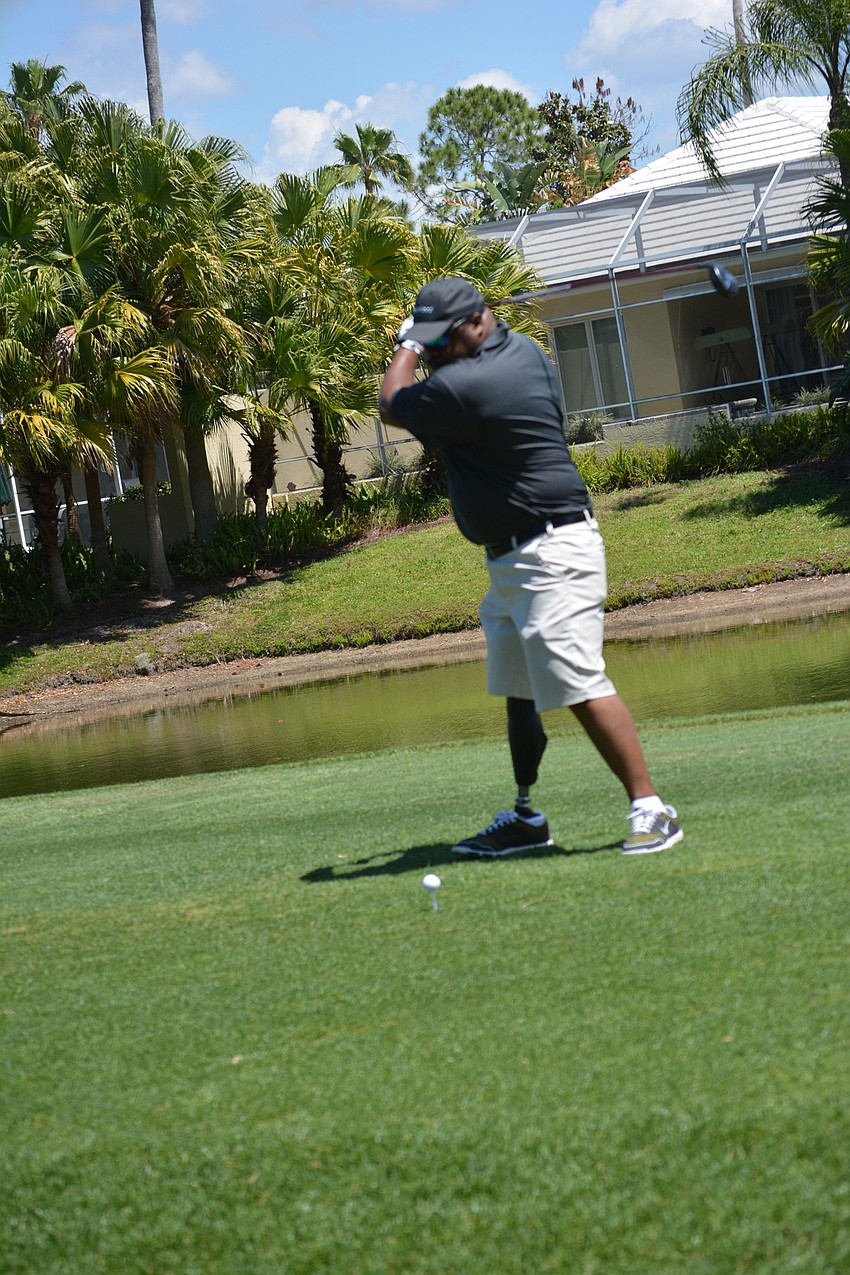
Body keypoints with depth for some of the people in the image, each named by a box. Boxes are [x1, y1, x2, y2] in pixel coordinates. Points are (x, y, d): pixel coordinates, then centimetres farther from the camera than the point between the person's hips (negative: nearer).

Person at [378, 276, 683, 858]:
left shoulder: (464, 389, -21)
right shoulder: (524, 350, 7)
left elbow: (392, 405, 0)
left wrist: (406, 347, 15)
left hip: (550, 557, -11)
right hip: (511, 558, 11)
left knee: (581, 686, -16)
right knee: (519, 694, 16)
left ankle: (651, 809, -15)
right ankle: (526, 818, 25)